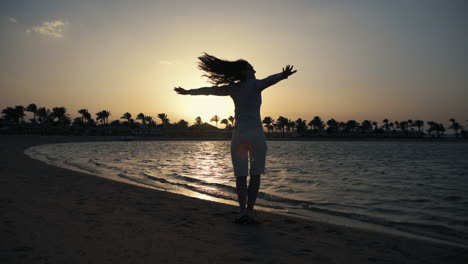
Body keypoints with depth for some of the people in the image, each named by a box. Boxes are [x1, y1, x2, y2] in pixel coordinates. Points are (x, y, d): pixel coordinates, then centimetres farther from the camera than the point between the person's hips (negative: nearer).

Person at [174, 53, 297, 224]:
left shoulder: (233, 88, 10)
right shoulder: (255, 84, -2)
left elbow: (208, 90, 20)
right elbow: (269, 80, -25)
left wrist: (188, 92, 33)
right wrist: (283, 75, -45)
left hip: (238, 134, 4)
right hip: (256, 133, -3)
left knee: (240, 176, 8)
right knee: (255, 175, 6)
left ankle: (243, 211, -1)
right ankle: (249, 211, -1)